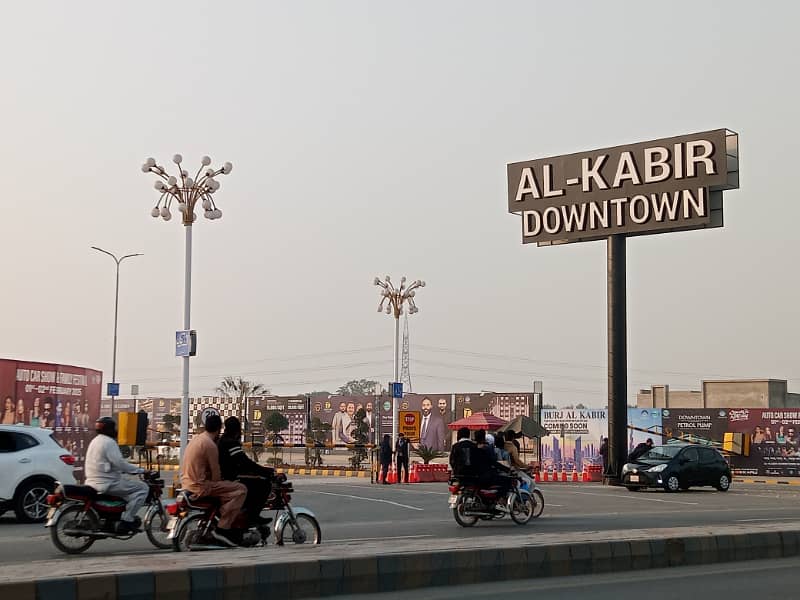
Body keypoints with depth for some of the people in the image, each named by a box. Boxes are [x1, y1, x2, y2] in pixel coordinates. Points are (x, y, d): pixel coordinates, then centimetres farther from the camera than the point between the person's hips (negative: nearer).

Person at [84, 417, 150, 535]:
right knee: (142, 488, -9)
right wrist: (139, 470, -14)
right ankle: (126, 521, -15)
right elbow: (119, 463, -21)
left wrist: (131, 469, 26)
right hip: (107, 483, -10)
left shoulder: (95, 441, 19)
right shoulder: (109, 442, -13)